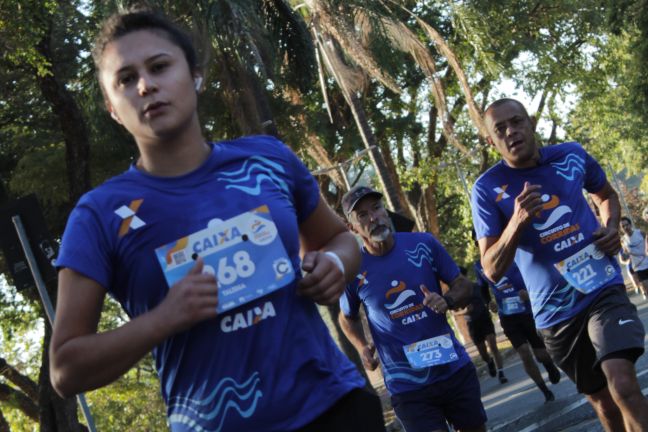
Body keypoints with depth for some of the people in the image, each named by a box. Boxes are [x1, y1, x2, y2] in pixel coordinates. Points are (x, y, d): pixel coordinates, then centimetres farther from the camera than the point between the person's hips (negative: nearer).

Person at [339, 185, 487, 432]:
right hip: (408, 385, -2)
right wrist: (362, 347, -5)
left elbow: (463, 285, 5)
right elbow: (348, 318, 13)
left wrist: (447, 301, -16)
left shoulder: (424, 244, -5)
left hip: (455, 368, 3)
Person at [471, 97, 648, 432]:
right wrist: (517, 222, -27)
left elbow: (606, 195, 21)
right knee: (602, 401, 11)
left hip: (604, 291, 0)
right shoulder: (487, 189, -9)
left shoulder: (573, 155, -1)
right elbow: (492, 270, -12)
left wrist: (611, 227, 0)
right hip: (556, 311, 0)